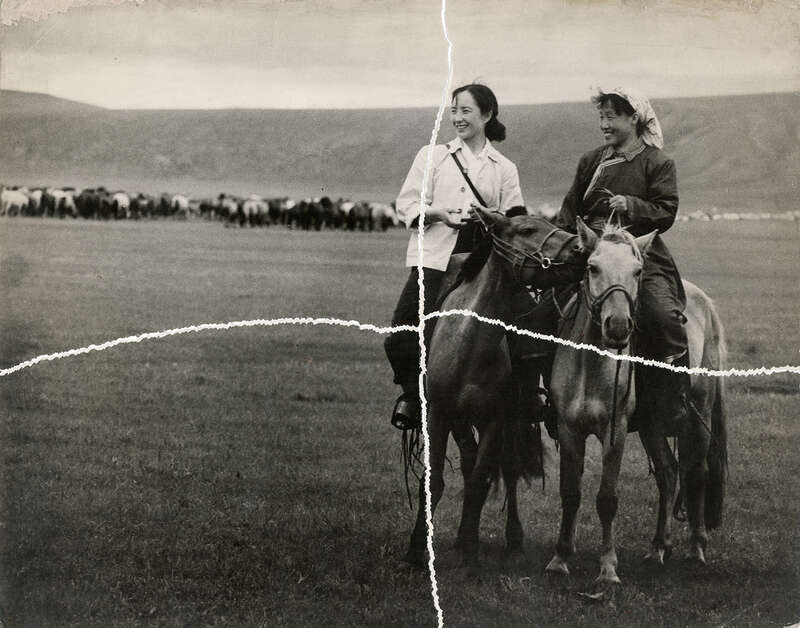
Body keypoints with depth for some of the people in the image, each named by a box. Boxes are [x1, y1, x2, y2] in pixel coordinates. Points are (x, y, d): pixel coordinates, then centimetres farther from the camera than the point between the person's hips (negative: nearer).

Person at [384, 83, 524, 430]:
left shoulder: (504, 169, 12)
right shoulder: (433, 156, 11)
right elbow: (407, 204, 7)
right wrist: (439, 213, -11)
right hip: (433, 259, 0)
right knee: (402, 338, -11)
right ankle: (412, 394, 14)